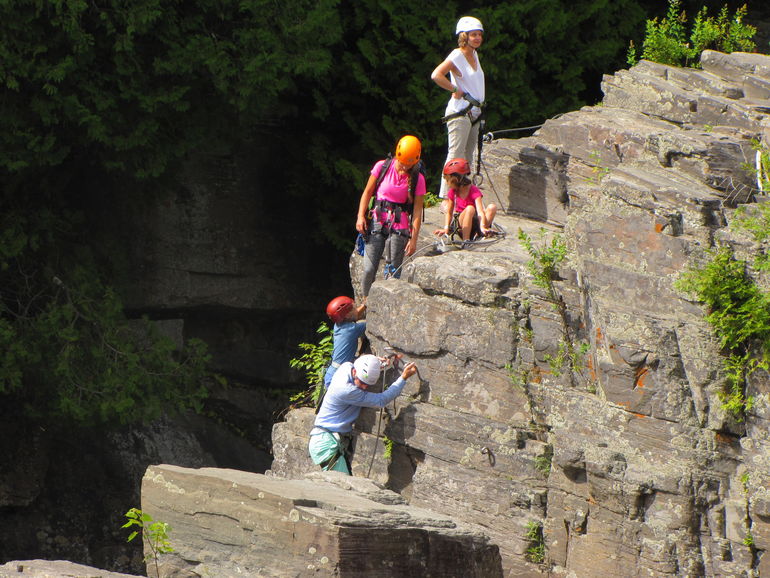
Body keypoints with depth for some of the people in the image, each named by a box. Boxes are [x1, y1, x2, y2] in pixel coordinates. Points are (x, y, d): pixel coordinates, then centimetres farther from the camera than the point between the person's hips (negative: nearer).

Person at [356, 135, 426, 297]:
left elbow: (417, 211, -3)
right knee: (369, 269, -5)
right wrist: (361, 216, -5)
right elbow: (367, 193, 7)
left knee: (394, 271, -4)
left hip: (399, 225, -1)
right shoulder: (381, 167, -2)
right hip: (377, 222, 1)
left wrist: (413, 239, -6)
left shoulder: (417, 179, -4)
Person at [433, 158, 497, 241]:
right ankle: (466, 240, -36)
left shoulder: (474, 191, -11)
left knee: (492, 207, -26)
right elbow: (449, 212, 8)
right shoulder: (453, 192, 1)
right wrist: (446, 229, -5)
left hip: (475, 222, -1)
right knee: (470, 209, -33)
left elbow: (480, 211, -24)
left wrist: (482, 227, -39)